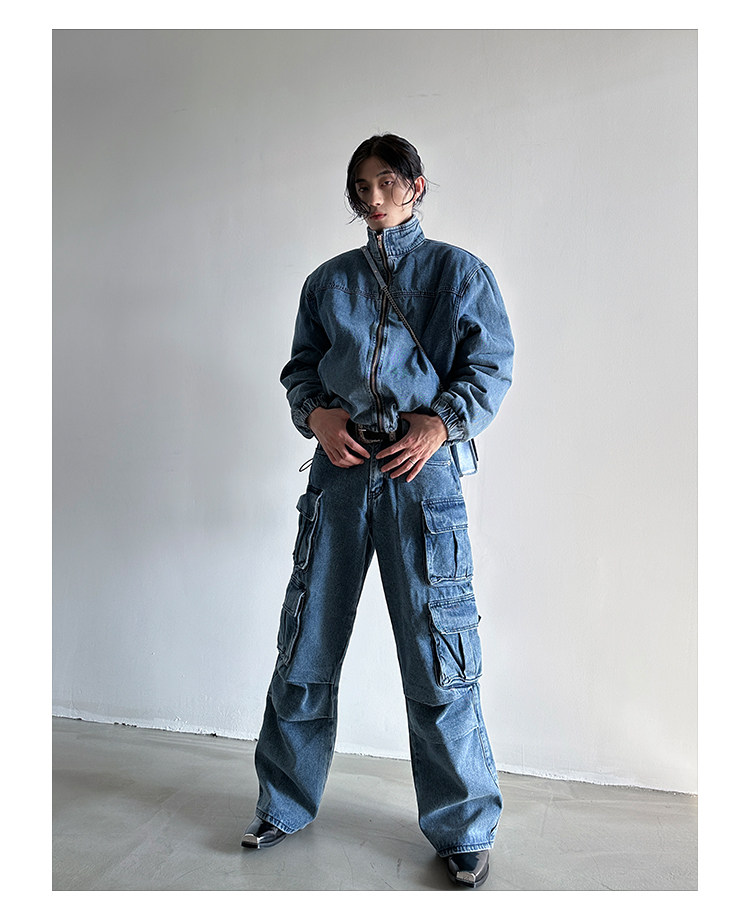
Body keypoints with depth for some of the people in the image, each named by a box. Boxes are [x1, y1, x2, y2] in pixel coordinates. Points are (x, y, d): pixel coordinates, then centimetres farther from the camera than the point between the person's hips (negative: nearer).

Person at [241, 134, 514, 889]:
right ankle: (284, 806, 29)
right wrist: (316, 414, -5)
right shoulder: (328, 281, 17)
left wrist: (442, 422, -12)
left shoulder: (459, 272, 10)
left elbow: (492, 366, 4)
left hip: (421, 470, -3)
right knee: (306, 646, 8)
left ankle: (463, 831, 21)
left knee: (437, 657, 0)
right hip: (339, 468, 3)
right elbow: (299, 367, 16)